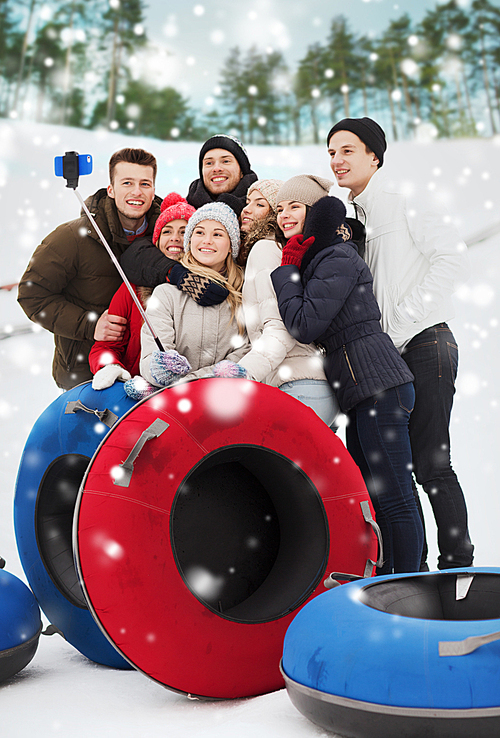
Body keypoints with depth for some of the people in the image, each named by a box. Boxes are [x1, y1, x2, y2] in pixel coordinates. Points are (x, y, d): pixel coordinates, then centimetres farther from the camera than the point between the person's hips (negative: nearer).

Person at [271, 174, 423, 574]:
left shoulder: (338, 258, -8)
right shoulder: (315, 259, 22)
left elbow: (304, 326, -15)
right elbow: (302, 324, 21)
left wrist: (286, 271, -4)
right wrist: (291, 270, 14)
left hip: (378, 384, -11)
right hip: (364, 390, 11)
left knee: (394, 499, -7)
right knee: (371, 495, 13)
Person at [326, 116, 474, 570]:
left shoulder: (406, 203, -2)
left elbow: (453, 258, -14)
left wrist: (400, 323, -15)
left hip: (425, 345, -8)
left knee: (431, 464, -8)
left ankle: (458, 565, 6)